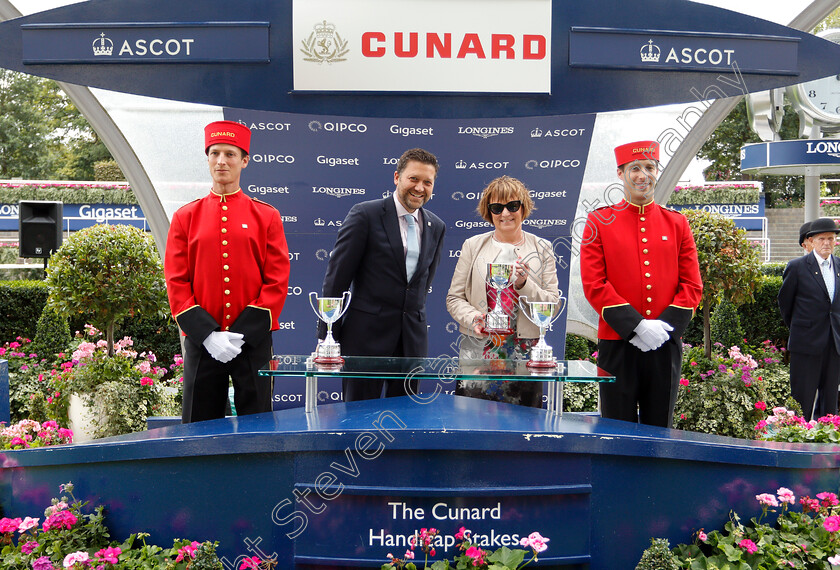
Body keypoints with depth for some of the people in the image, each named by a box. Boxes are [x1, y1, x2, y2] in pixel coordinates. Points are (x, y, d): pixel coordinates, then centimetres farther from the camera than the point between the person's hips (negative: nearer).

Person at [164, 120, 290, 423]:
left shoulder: (267, 216, 2)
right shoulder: (186, 217, 5)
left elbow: (277, 282, -3)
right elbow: (176, 283, 1)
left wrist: (242, 334, -11)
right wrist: (207, 334, -10)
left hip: (253, 341, -1)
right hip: (201, 343, 1)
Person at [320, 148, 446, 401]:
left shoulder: (436, 227, 10)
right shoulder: (364, 214, -6)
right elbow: (337, 277, -7)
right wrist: (326, 336, -8)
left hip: (413, 339, 5)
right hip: (366, 334, -4)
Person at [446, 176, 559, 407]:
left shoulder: (542, 249, 8)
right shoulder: (473, 246, 8)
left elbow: (553, 305, 3)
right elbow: (454, 298, 7)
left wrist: (524, 284, -13)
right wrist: (473, 318, -12)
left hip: (525, 354, 0)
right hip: (477, 351, 0)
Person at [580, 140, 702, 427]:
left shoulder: (677, 223, 8)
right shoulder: (599, 222, 0)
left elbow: (693, 286, 5)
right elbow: (593, 285, -7)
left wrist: (665, 326, -10)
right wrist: (637, 326, -15)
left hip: (666, 345, 3)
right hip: (617, 344, -2)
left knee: (660, 427, 12)